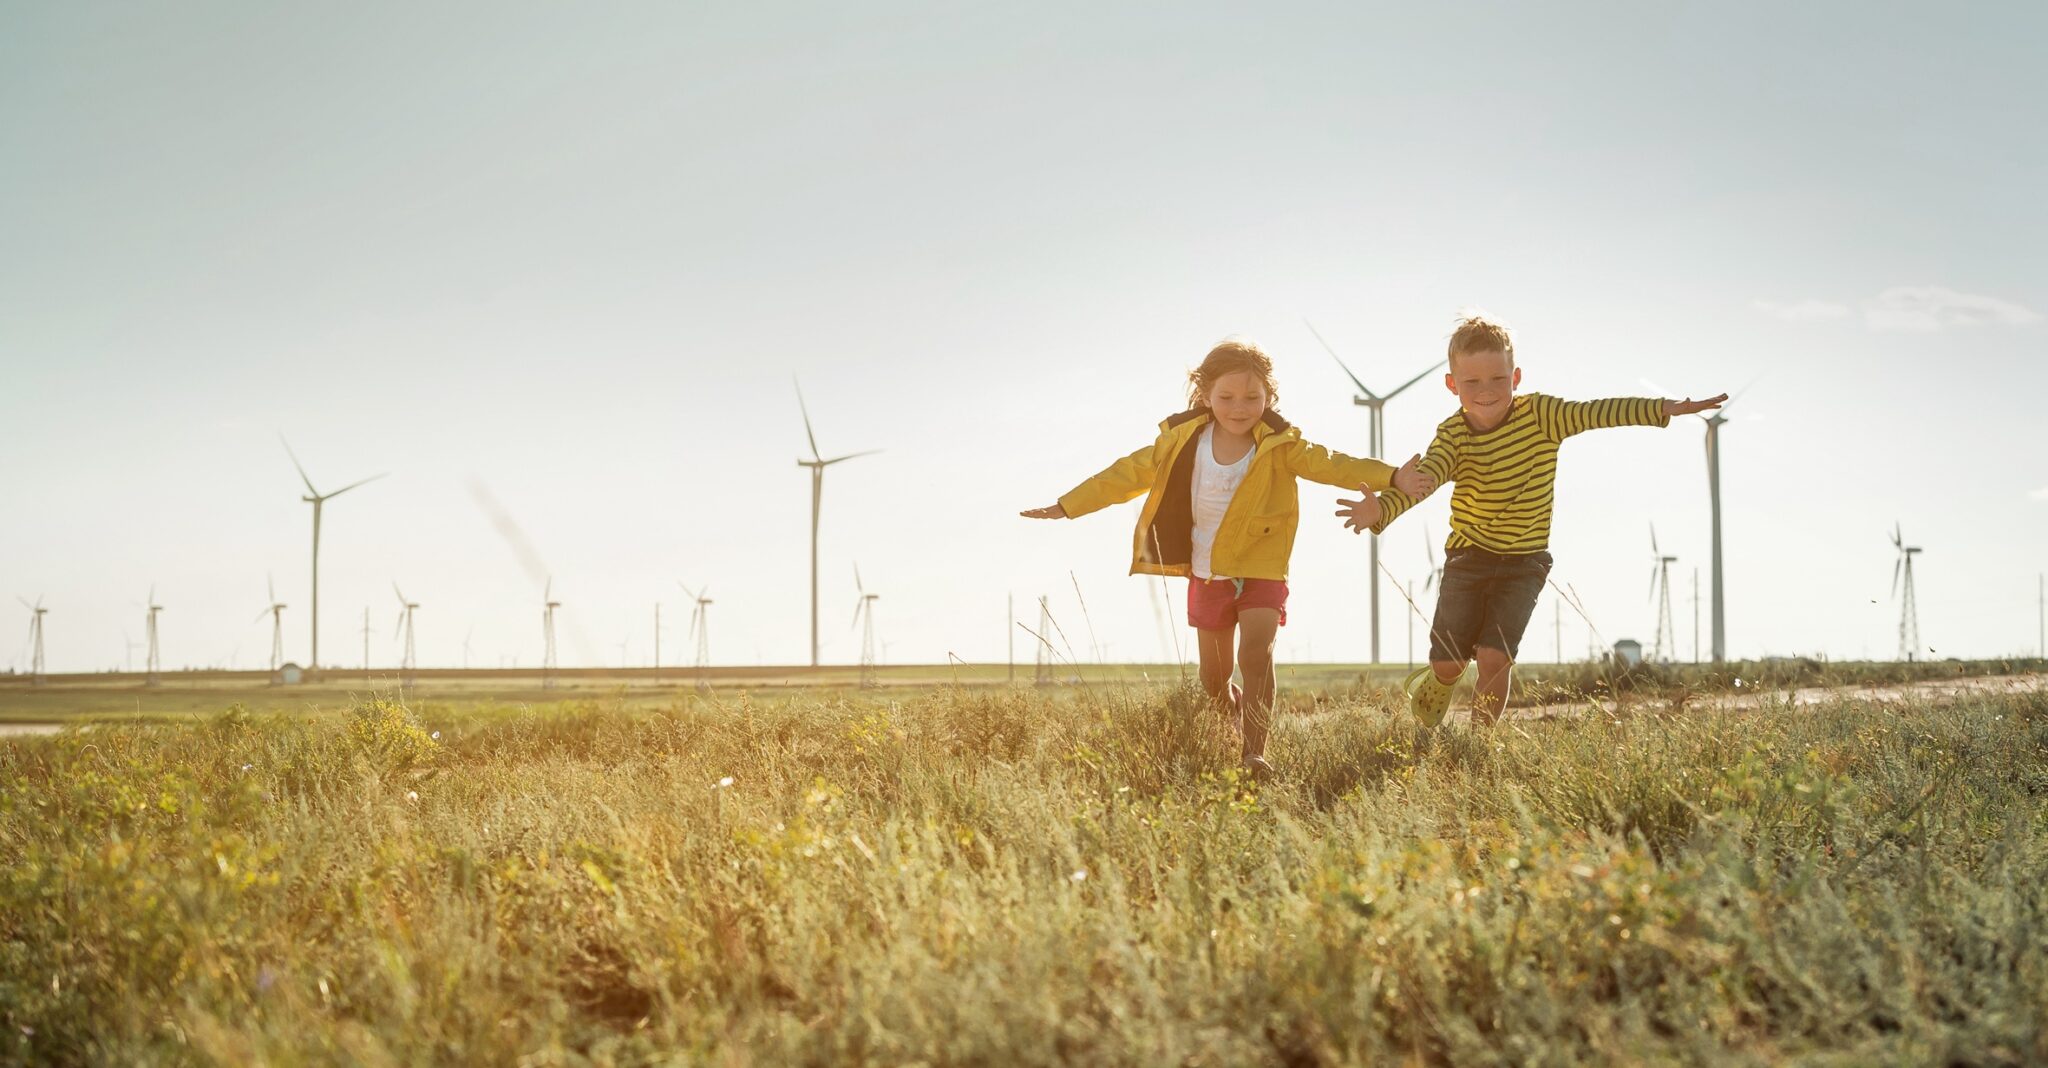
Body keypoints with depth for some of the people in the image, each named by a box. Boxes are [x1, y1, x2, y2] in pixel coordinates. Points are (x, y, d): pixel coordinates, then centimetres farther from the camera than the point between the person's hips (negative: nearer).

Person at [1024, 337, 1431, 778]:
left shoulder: (1280, 445, -11)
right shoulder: (1181, 442, -5)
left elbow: (1332, 465, -19)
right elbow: (1129, 474, 2)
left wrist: (1391, 477, -35)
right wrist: (1067, 507, 4)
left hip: (1260, 571, -3)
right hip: (1207, 573, 3)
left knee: (1255, 652, -23)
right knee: (1213, 678, 11)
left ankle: (1254, 753, -23)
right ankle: (1232, 733, 37)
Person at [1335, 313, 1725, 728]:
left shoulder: (1539, 414, -11)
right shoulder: (1452, 436, -11)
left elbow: (1596, 412, -22)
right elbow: (1423, 478, -27)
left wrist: (1666, 409, -34)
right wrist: (1381, 509, -48)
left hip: (1524, 562, -1)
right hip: (1468, 556, 1)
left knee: (1494, 656, -15)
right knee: (1449, 662, 6)